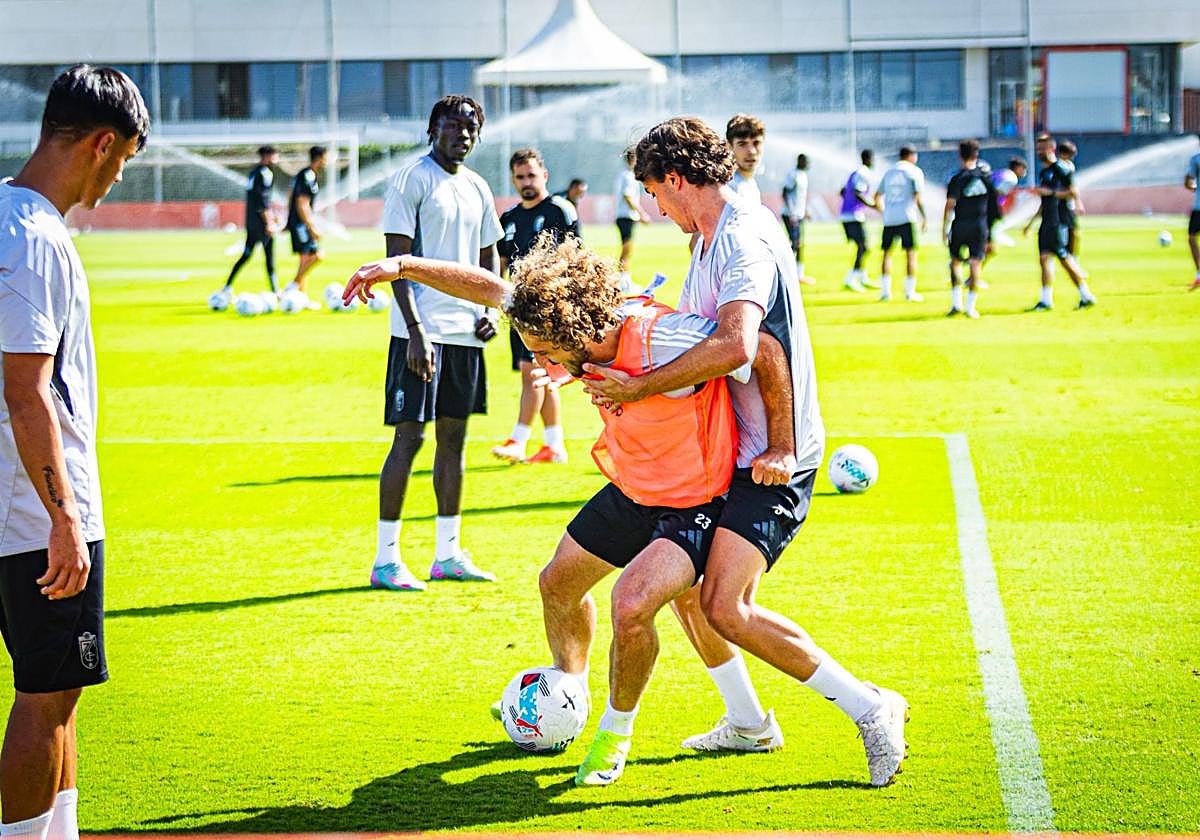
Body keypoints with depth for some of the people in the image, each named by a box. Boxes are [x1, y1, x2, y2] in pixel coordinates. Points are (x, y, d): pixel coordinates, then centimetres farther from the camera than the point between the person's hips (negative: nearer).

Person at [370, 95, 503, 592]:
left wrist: (489, 309, 5)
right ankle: (385, 559, -1)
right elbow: (397, 260, -12)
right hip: (422, 331, -7)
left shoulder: (477, 188, 14)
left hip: (466, 330, 7)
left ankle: (448, 554, 17)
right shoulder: (411, 180, -7)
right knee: (409, 437, -7)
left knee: (454, 436, 10)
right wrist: (416, 333, -19)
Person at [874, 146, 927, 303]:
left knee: (887, 253, 10)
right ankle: (910, 292, -1)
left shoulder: (889, 173, 16)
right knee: (911, 253, 1)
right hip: (907, 218, -4)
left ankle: (885, 291, 6)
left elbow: (877, 197, 19)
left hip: (889, 219, 4)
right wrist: (924, 218, -1)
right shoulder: (915, 172, 1)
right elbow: (917, 197, -8)